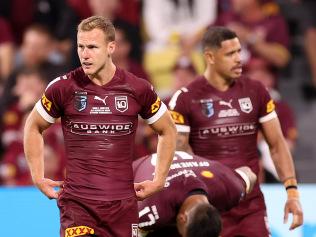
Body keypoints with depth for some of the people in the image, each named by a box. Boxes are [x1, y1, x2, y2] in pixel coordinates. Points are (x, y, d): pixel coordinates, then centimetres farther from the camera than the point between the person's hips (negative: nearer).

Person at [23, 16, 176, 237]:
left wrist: (159, 180, 12)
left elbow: (168, 130, 16)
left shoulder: (137, 89, 1)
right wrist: (38, 178, 9)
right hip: (76, 201, -2)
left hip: (123, 202, 2)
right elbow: (33, 127, 14)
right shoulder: (64, 88, -2)